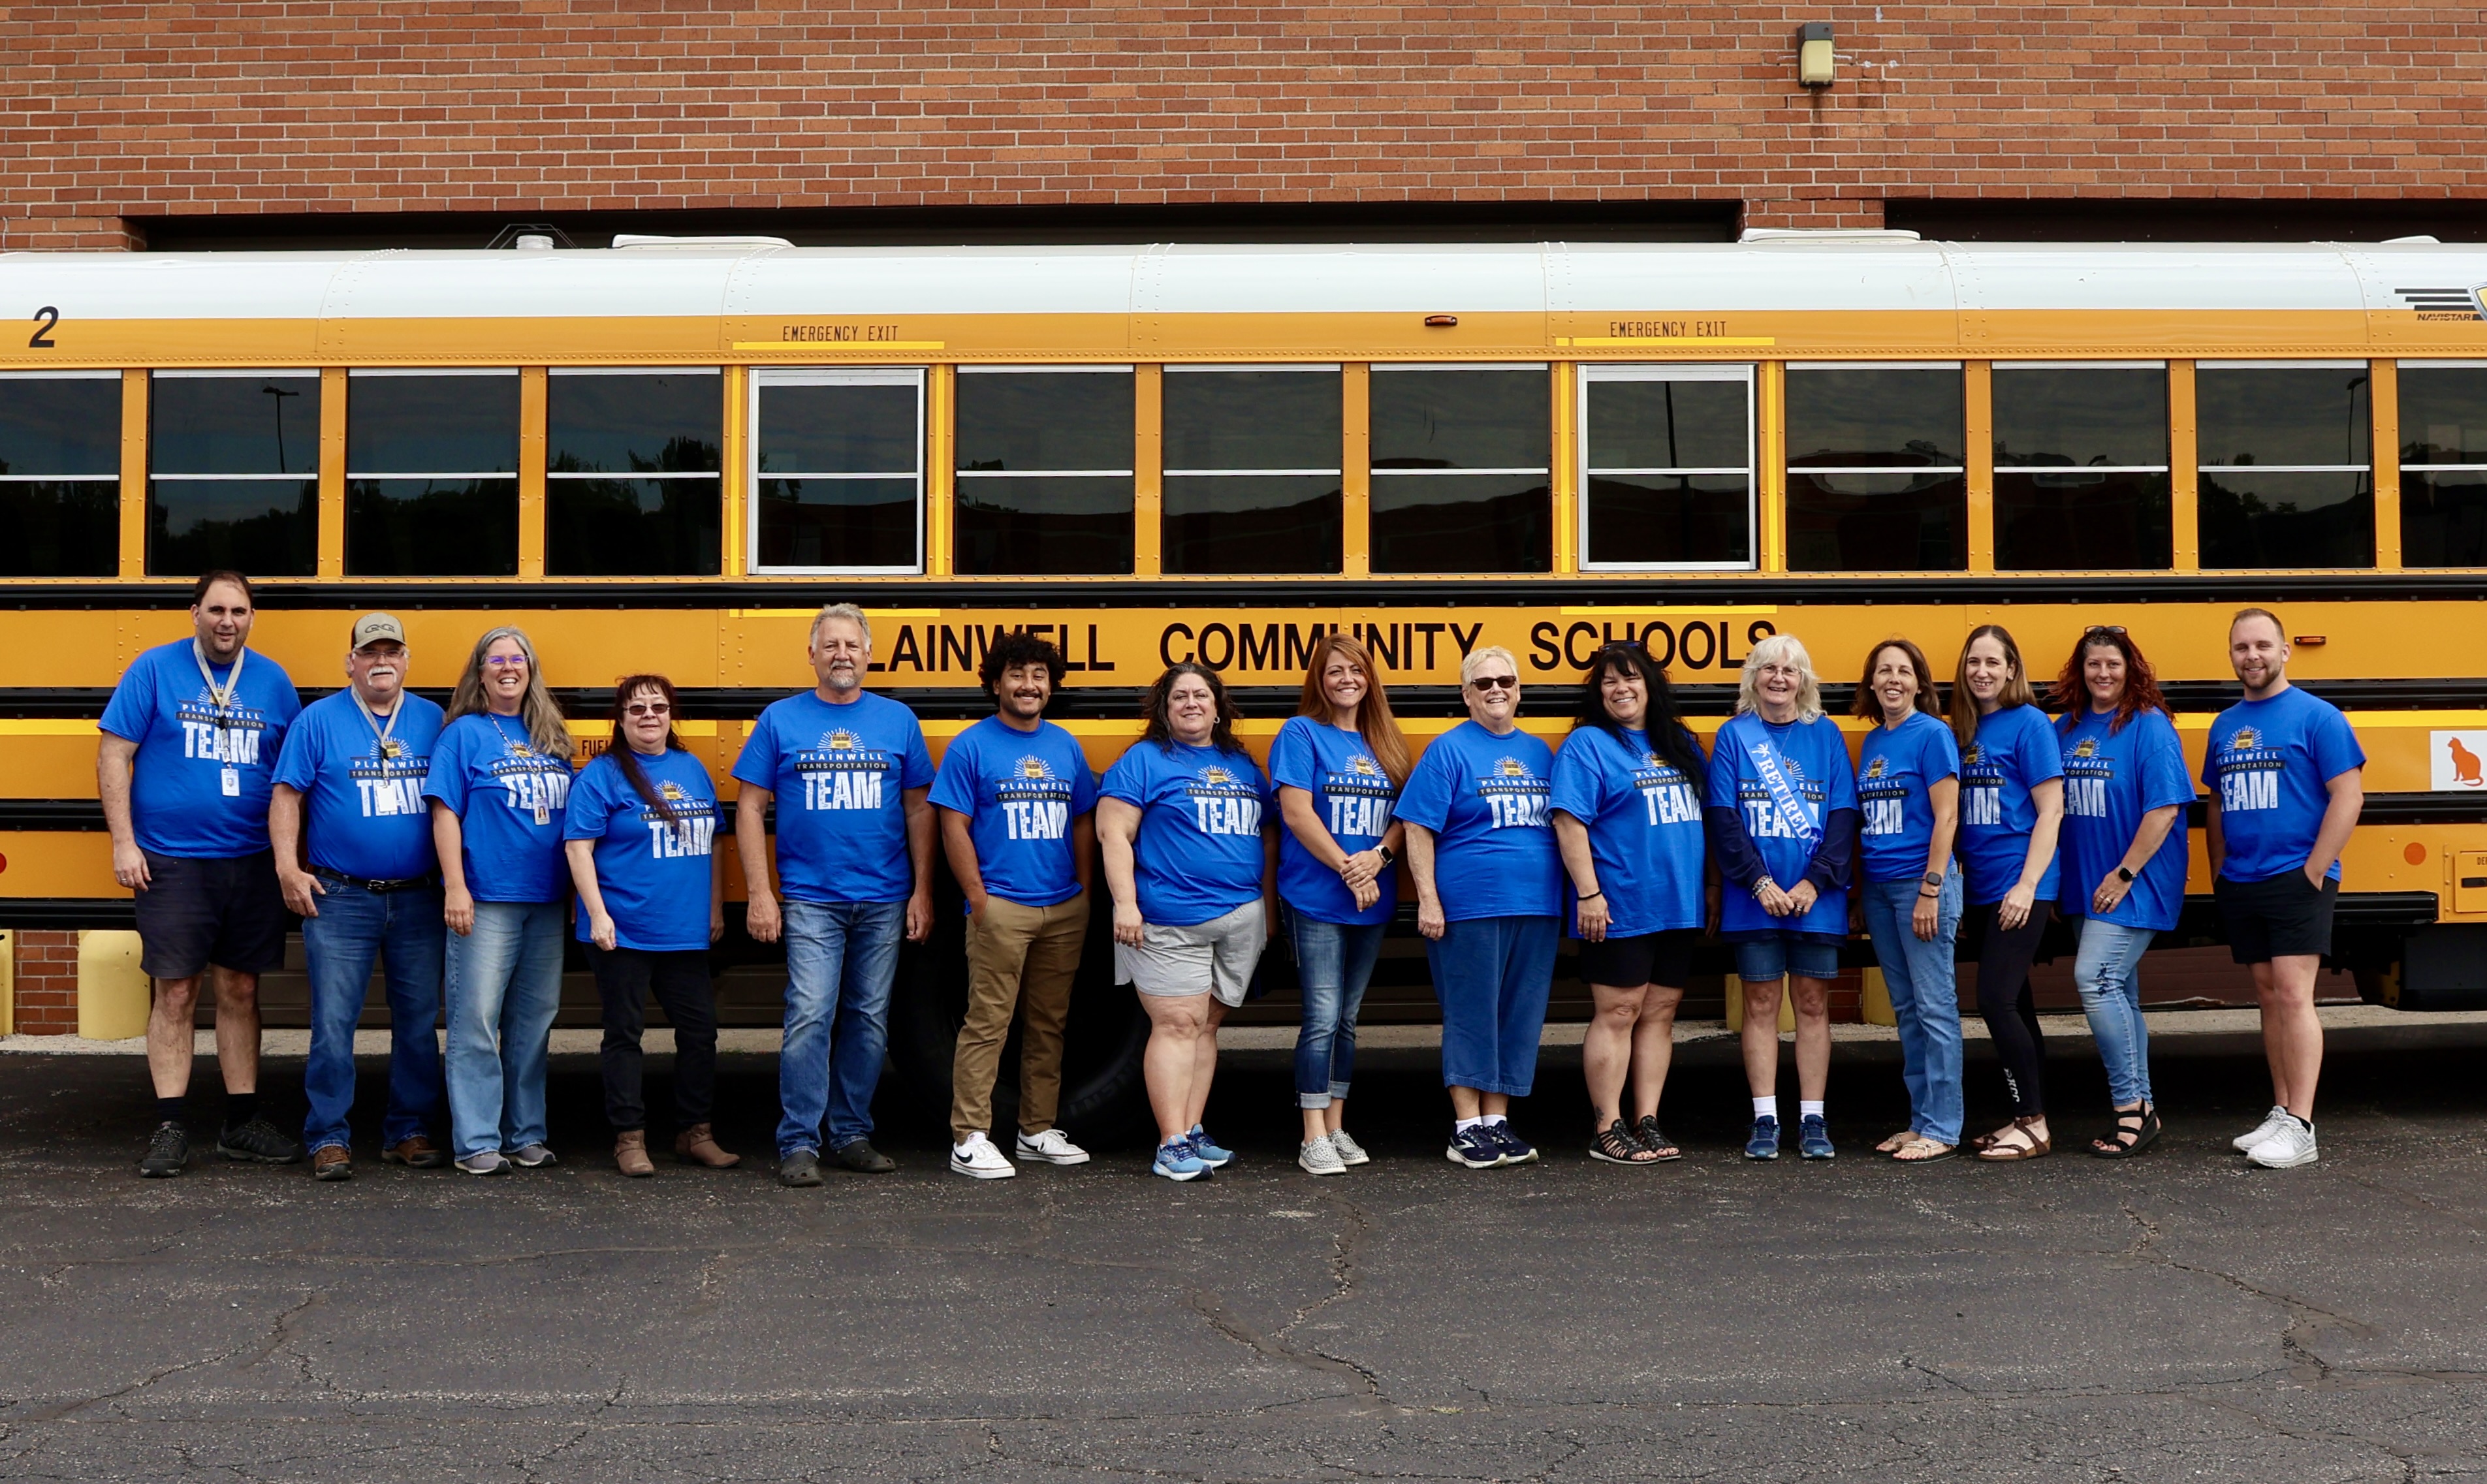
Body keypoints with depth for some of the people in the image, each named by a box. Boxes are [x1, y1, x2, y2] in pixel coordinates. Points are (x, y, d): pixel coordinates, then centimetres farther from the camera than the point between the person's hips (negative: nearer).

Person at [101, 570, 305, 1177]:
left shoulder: (272, 681, 7)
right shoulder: (154, 670, -1)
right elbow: (113, 754, -2)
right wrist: (123, 842, -9)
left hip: (251, 864, 3)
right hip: (172, 863, -3)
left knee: (241, 991, 10)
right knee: (176, 994, -1)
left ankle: (242, 1122, 18)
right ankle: (171, 1128, 7)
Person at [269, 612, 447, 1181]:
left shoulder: (435, 721, 7)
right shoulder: (319, 720, 1)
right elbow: (287, 796, 0)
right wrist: (288, 867, -10)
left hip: (419, 900, 2)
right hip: (341, 899, -2)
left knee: (419, 1022, 8)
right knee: (334, 1024, -2)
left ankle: (410, 1132, 19)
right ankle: (328, 1140, 6)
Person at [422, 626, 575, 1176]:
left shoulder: (551, 739, 12)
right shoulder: (464, 734, -1)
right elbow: (445, 812, -7)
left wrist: (575, 890, 11)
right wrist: (455, 887, -14)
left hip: (547, 904, 5)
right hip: (486, 903, -5)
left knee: (534, 1020, 9)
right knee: (477, 1021, -4)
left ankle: (526, 1135, 17)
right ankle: (476, 1143, 0)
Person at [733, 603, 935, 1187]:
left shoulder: (898, 721, 7)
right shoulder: (781, 720, 3)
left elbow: (919, 810, 10)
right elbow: (750, 809, 3)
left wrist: (922, 892, 4)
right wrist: (759, 894, -5)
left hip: (883, 901, 2)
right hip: (810, 900, -2)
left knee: (870, 1020, 8)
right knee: (809, 1016, -10)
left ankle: (852, 1135, 19)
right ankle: (799, 1144, -3)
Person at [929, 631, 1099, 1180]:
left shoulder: (1066, 747, 12)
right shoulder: (971, 747, -3)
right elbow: (954, 827, -5)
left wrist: (1084, 891, 9)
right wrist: (978, 897, -11)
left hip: (1064, 909, 5)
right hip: (1001, 907, -5)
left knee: (1049, 1023, 11)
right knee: (987, 1024, -6)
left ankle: (1038, 1130, 21)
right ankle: (969, 1139, -2)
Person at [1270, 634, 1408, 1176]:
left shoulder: (1383, 741, 12)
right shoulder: (1301, 734, -5)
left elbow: (1404, 815, 8)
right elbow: (1297, 811, -13)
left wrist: (1379, 856, -12)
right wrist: (1349, 871, -15)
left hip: (1372, 902, 6)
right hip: (1316, 901, -6)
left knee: (1348, 1018, 12)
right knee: (1323, 1017, -8)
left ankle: (1336, 1128, 20)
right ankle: (1314, 1140, -2)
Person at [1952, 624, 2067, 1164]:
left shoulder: (2030, 724, -8)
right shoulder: (1962, 730, 11)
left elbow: (2050, 810, -11)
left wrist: (2027, 886, -17)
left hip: (2020, 890, -7)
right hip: (1980, 890, 7)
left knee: (1996, 1000, -12)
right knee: (2014, 1004, 12)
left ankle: (2034, 1125, -5)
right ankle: (2028, 1120, 19)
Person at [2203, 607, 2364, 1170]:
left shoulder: (2317, 717, -6)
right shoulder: (2224, 726, 13)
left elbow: (2348, 796, -10)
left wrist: (2314, 871, -14)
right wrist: (2219, 872, 12)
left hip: (2297, 881, -6)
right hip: (2241, 886, 6)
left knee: (2293, 995, -11)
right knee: (2268, 996, 11)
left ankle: (2300, 1127, -10)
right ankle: (2280, 1113, 18)